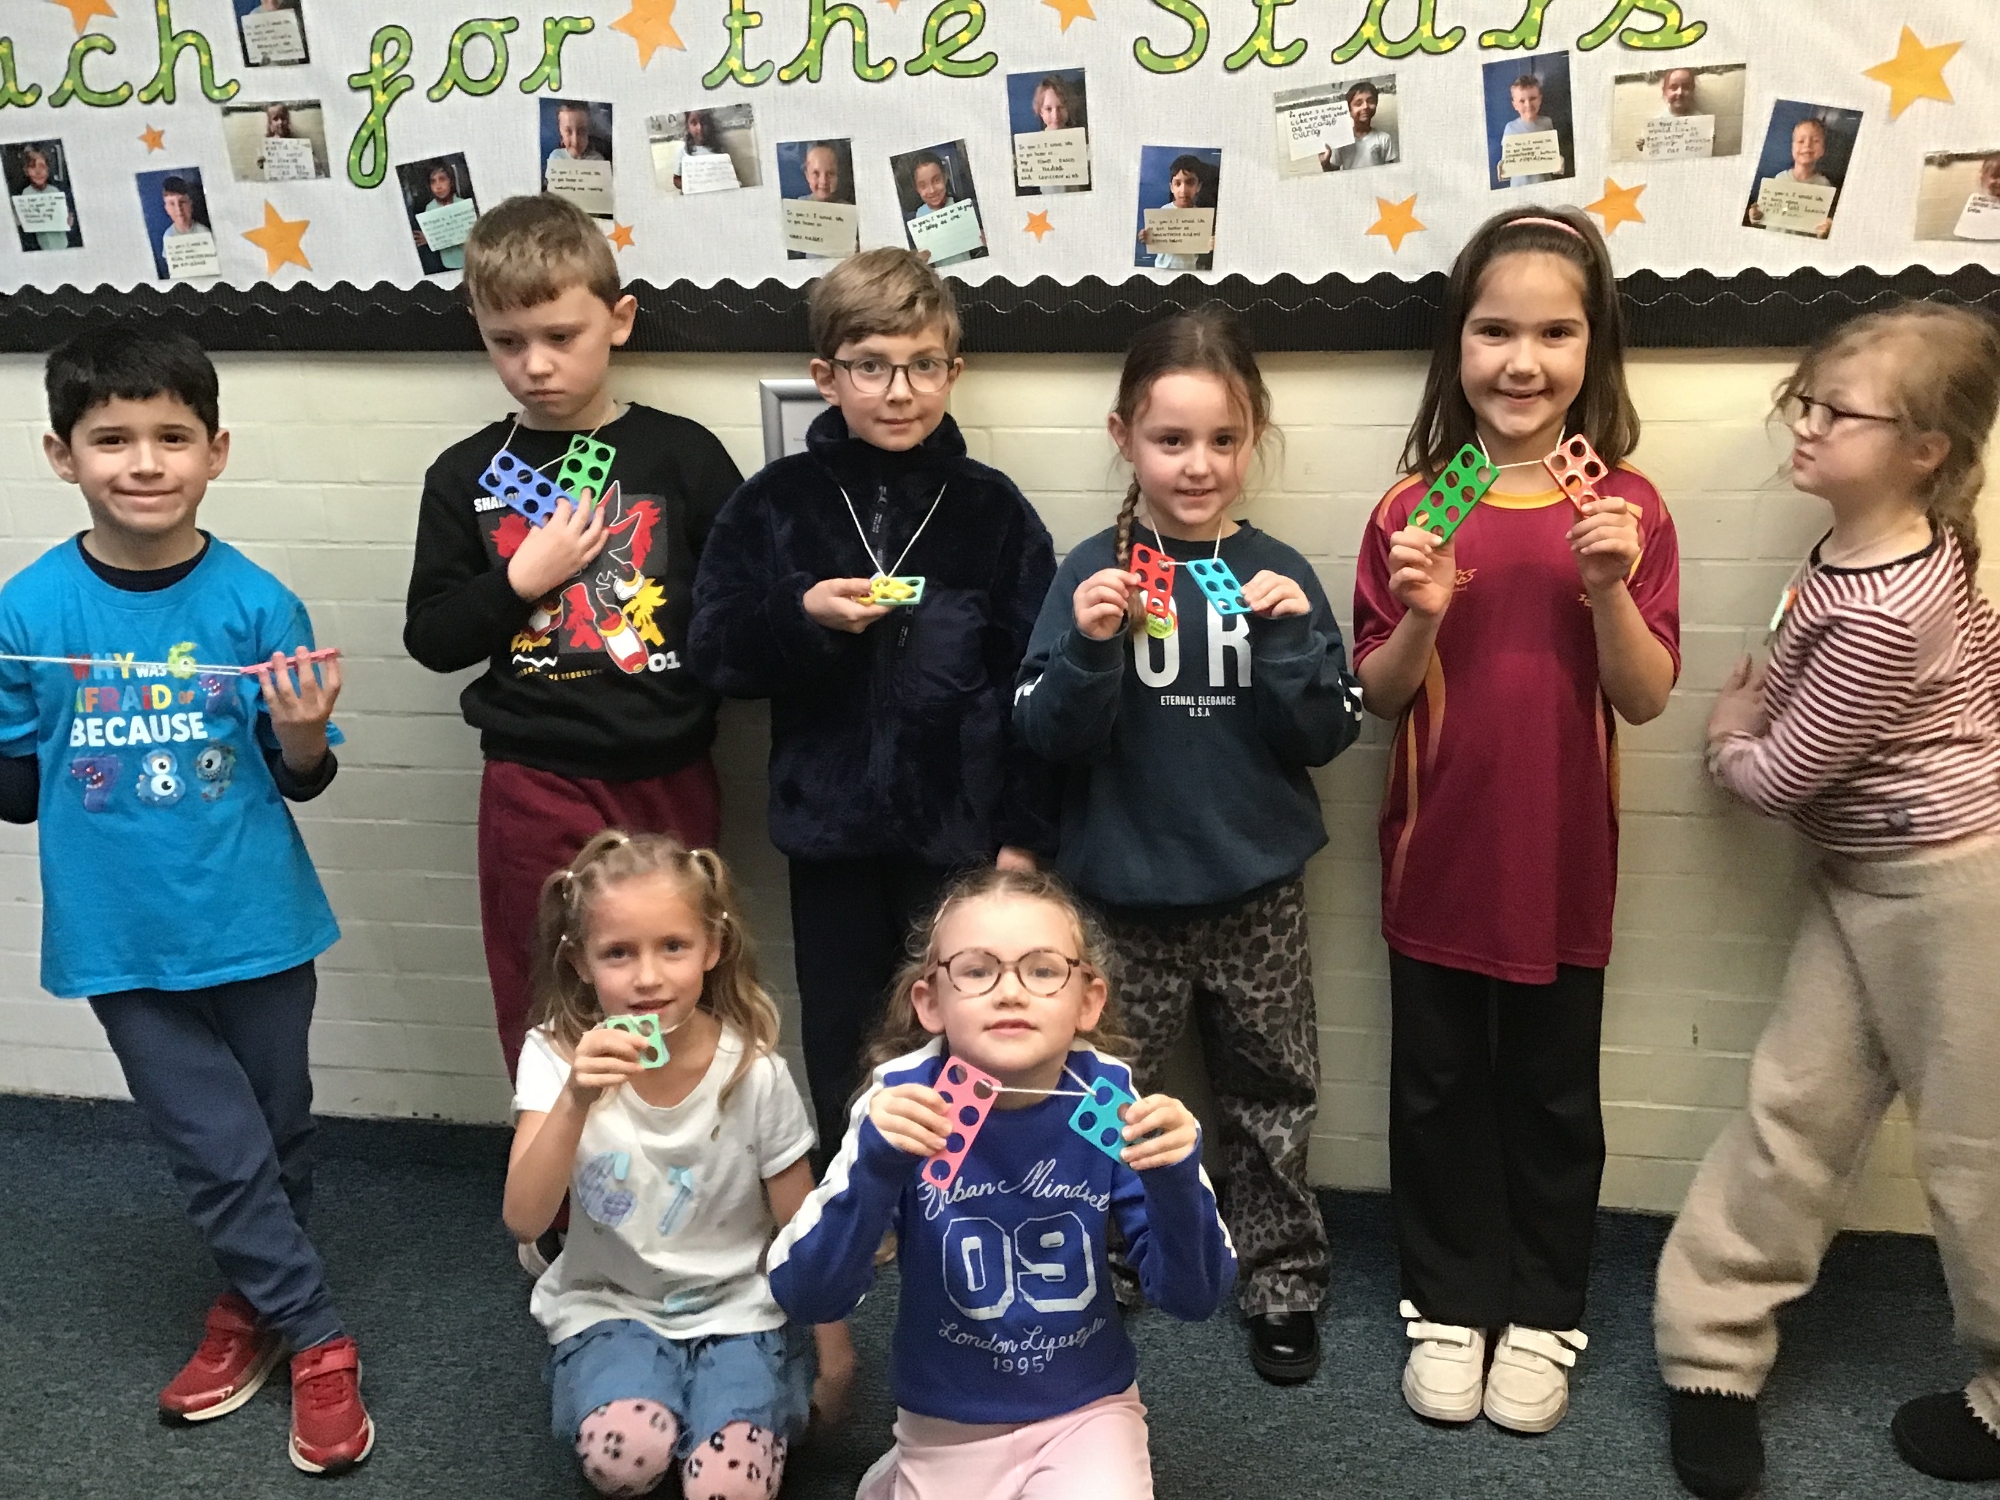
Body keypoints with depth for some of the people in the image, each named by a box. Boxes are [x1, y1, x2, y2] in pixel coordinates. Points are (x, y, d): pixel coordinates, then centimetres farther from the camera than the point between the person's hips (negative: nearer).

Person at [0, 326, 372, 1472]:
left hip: (256, 926, 0)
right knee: (219, 1153, 4)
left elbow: (300, 782, -3)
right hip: (123, 940, 0)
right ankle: (318, 1341, 22)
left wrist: (305, 736, -23)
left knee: (276, 1134, 16)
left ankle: (255, 1301, 39)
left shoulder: (256, 603, -10)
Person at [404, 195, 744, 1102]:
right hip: (536, 788, 1)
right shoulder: (468, 477, 3)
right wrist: (521, 580, -11)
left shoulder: (681, 456, -2)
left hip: (668, 780, 0)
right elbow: (431, 638, 3)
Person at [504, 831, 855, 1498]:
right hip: (609, 1305, 1)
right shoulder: (557, 1056, -12)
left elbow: (803, 1229, -1)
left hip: (737, 1309, 0)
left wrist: (835, 1354, 4)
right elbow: (525, 1221, -22)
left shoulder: (754, 1071, -14)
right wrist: (576, 1099, -36)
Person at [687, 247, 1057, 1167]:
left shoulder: (992, 510, -3)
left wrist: (1024, 831, -5)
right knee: (841, 1060, 14)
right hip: (830, 832, 1)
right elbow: (712, 656, -2)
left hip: (960, 833, -1)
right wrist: (800, 618, -20)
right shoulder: (773, 505, -1)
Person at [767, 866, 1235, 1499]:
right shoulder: (907, 1100, -18)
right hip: (950, 1424, 0)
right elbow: (805, 1297, -22)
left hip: (1088, 1411, 1)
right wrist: (874, 1166, -38)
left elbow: (1193, 1297, -13)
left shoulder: (1108, 1098, -15)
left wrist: (1177, 1181, -32)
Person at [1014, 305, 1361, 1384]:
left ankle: (1283, 1284, 34)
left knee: (1272, 1100, 15)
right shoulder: (1094, 574, -8)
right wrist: (1089, 646, -28)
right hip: (1124, 894, -1)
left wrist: (1291, 637, -20)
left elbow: (1327, 735, -4)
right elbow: (1045, 734, -11)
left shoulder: (1277, 574, -3)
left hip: (1255, 892, 2)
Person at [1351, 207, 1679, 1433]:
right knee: (1440, 1091, 13)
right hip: (1437, 862, 1)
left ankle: (1542, 1317, 31)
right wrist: (1423, 618, -21)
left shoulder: (1626, 508, -6)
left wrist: (1610, 587, -24)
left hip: (1562, 868, 0)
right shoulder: (1414, 511, -5)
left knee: (1553, 1099, 13)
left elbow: (1646, 699, -8)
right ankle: (1450, 1305, 31)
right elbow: (1377, 698, -2)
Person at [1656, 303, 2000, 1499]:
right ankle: (1713, 1347, 18)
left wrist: (1730, 740, 3)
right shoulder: (1872, 548, 1)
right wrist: (1765, 710, 3)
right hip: (1865, 879, 9)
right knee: (1795, 1106, 9)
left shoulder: (1883, 613, -28)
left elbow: (1781, 775, -18)